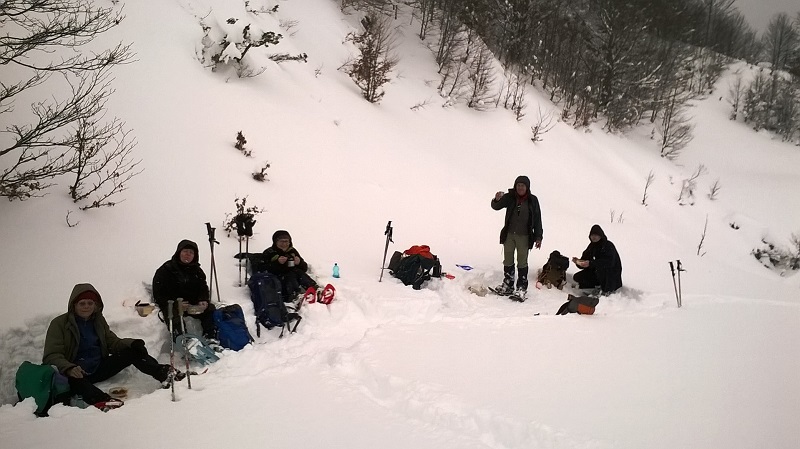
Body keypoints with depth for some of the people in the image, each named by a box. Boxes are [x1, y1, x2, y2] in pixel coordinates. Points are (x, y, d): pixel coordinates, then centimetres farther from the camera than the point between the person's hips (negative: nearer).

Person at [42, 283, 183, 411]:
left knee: (133, 351, -11)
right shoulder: (60, 323, -4)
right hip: (77, 373, -5)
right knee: (70, 378, -41)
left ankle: (163, 373, -28)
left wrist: (132, 343, -9)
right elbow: (51, 355, -13)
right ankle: (100, 400, -63)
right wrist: (69, 368, -35)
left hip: (99, 369, 5)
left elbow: (113, 342, 14)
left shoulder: (98, 320, 12)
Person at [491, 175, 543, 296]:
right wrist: (497, 199, -28)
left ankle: (522, 287, 11)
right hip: (509, 235, 2)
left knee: (522, 262, 4)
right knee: (508, 261, 10)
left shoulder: (532, 200, -4)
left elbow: (537, 219, -1)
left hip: (524, 236, -2)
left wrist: (538, 237, -3)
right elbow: (496, 206, -4)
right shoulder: (510, 197, -3)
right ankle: (507, 284, 20)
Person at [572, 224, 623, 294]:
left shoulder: (609, 246, -20)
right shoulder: (592, 246, 3)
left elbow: (609, 262, -36)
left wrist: (590, 263, -43)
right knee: (577, 277, -5)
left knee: (599, 266, -37)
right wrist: (578, 262, -26)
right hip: (597, 272, 7)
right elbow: (585, 258, -1)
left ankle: (605, 291, -21)